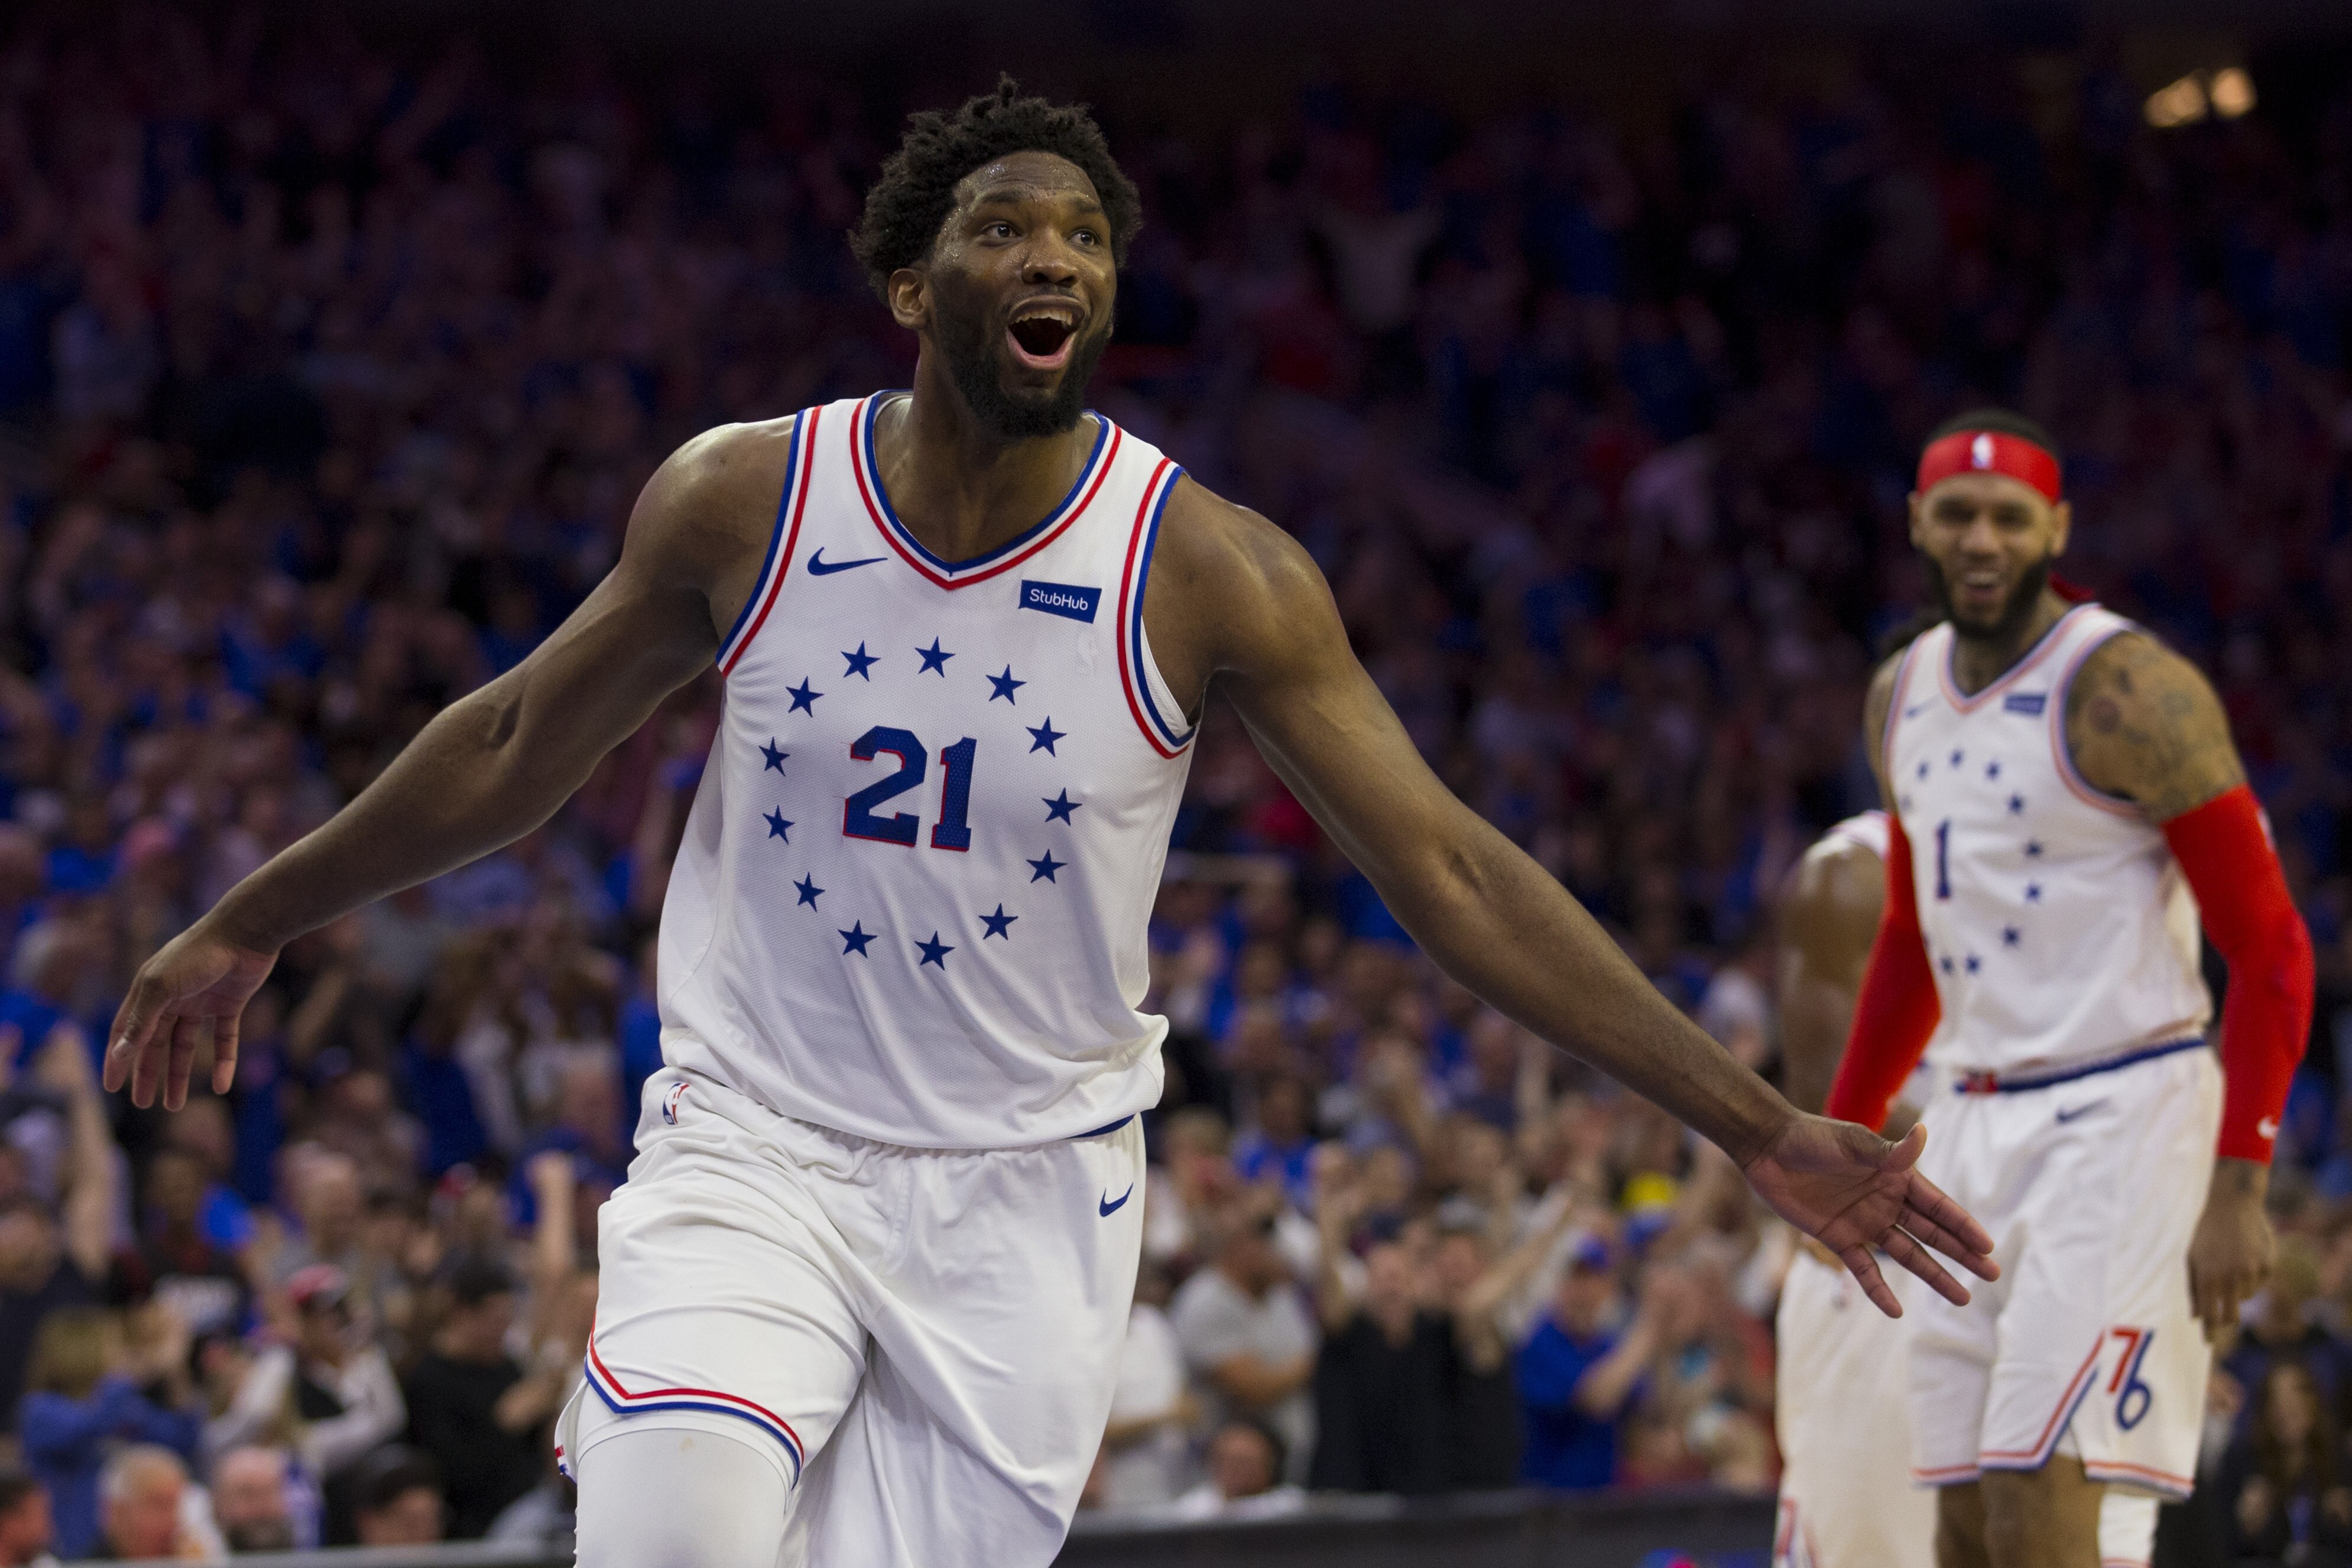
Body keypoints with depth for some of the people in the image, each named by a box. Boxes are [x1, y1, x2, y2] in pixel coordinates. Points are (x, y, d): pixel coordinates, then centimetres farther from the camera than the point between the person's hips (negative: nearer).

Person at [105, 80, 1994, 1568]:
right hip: (753, 1146, 0)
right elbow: (519, 747, 9)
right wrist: (249, 928, 17)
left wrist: (1762, 1131, -16)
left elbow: (1452, 870, -11)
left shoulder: (1207, 572, -12)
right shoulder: (743, 503, -8)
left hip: (1026, 1189, 0)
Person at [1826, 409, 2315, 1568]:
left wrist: (2239, 1182, -19)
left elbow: (2269, 949, -13)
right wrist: (1845, 1127, 25)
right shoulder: (1903, 697, 12)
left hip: (2121, 1115, -8)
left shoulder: (2125, 692, -12)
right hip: (1977, 1124, 8)